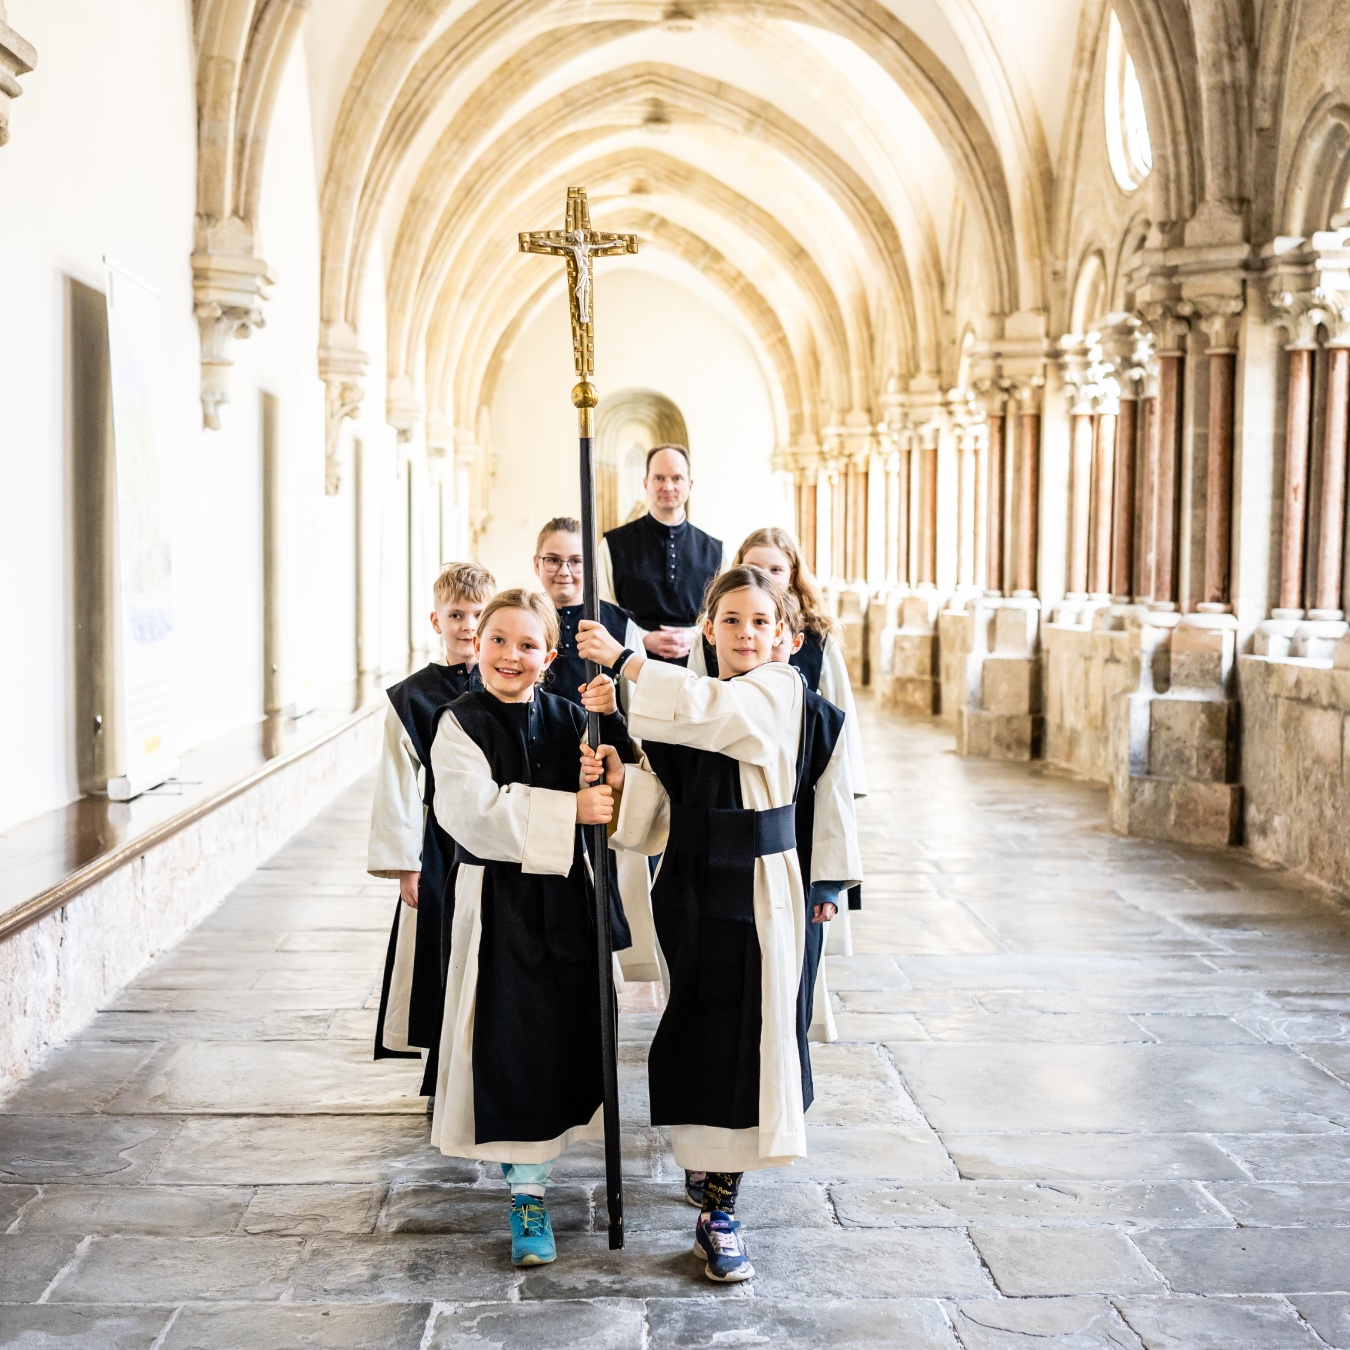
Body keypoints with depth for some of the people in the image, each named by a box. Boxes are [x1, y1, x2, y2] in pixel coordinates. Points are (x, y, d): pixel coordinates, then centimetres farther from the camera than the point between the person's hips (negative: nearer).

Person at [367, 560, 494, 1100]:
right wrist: (405, 864, -4)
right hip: (440, 847, -1)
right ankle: (444, 1081, 17)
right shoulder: (409, 699, -1)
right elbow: (398, 787, -1)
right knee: (443, 954, 3)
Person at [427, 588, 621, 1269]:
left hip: (564, 896, 4)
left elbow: (613, 791, -5)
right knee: (510, 1042, -2)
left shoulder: (569, 717, 5)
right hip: (495, 900, -4)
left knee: (563, 1030, 12)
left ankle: (532, 1160, 35)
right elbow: (476, 812, -20)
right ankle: (526, 1192, 10)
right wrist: (570, 810, -24)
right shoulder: (462, 723, -6)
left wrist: (610, 721, -21)